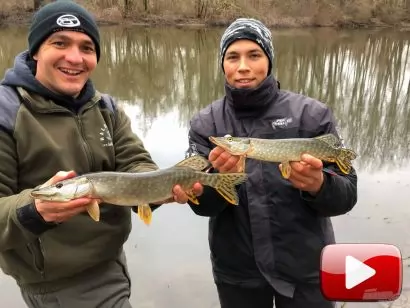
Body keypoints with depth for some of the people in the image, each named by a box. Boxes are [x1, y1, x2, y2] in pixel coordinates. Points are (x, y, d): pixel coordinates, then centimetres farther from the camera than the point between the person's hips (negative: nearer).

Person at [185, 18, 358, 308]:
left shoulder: (311, 114, -8)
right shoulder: (205, 123, -5)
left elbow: (346, 194, -9)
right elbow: (201, 204, -9)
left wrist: (319, 185, -29)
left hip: (306, 267, 0)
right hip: (237, 271, 1)